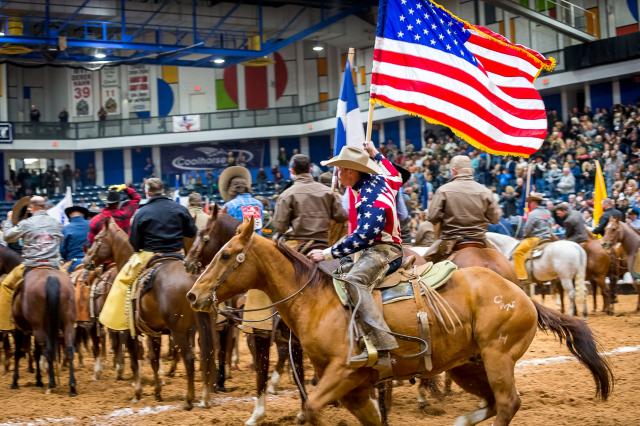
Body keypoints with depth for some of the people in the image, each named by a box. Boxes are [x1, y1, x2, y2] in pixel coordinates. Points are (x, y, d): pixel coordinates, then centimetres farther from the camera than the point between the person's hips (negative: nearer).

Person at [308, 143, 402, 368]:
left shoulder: (371, 199, -21)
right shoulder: (378, 180, 6)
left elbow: (363, 237, -28)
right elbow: (396, 177, 29)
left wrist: (328, 253, -25)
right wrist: (376, 154, 37)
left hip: (383, 251, -11)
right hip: (375, 250, 11)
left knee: (353, 281, -36)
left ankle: (380, 345, -47)